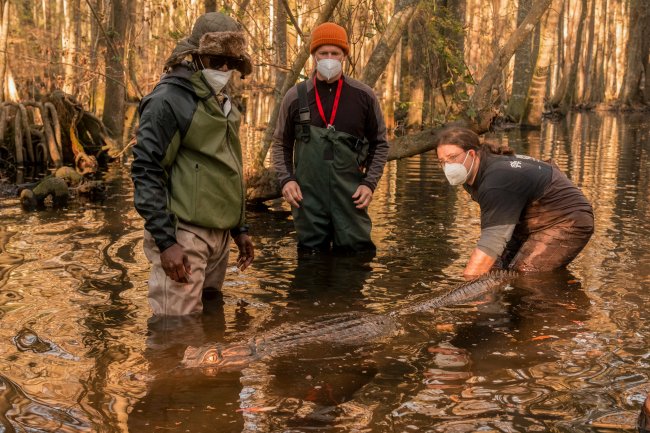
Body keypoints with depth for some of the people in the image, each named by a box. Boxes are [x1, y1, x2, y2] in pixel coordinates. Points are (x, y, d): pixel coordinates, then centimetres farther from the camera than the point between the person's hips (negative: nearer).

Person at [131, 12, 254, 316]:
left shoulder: (221, 102, 15)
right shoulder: (169, 99, -11)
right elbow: (146, 172, -15)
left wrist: (239, 228, 20)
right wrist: (165, 240, -21)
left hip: (217, 234, 9)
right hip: (183, 233, -8)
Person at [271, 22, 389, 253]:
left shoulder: (363, 96, 3)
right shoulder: (295, 97, 4)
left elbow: (379, 144, 10)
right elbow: (281, 144, 13)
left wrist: (370, 183, -2)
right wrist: (286, 179, -3)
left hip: (350, 199, 0)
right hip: (308, 198, 1)